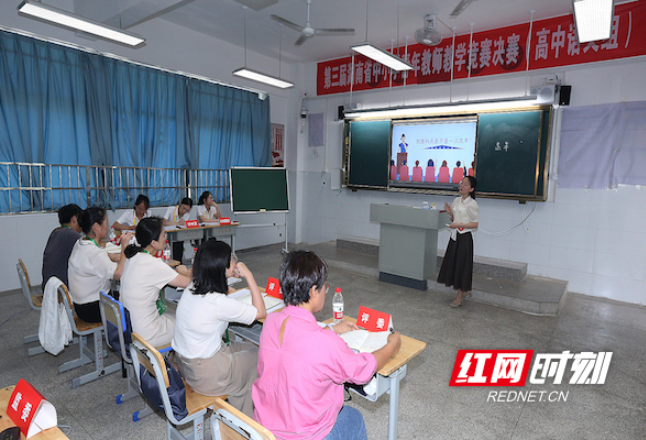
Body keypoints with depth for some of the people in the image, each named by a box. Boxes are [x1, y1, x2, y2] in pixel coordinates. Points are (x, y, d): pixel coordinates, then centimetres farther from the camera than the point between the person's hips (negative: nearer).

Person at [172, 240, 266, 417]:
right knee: (260, 356, 10)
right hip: (205, 377, -8)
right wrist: (248, 276, -18)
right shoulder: (218, 303, -30)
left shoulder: (193, 288, -5)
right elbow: (260, 312, -19)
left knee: (248, 348, 19)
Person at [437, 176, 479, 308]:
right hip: (455, 236, 7)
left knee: (462, 265, 0)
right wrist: (449, 212, -1)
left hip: (465, 237, -7)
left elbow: (476, 224, -15)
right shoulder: (456, 201, 9)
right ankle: (464, 291, 28)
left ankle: (460, 296, 13)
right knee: (452, 263, 11)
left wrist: (459, 225, -19)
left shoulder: (472, 204, -12)